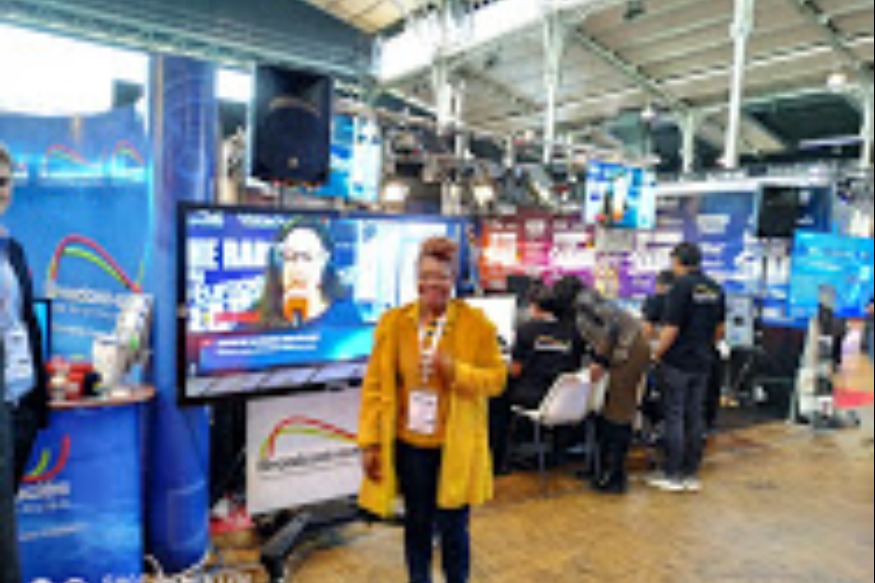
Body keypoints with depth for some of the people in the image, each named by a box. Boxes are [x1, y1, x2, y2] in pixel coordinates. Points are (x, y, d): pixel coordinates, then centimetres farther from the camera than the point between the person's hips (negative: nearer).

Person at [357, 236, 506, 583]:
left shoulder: (476, 323, -7)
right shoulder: (394, 322, -2)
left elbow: (496, 378, -3)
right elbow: (375, 385, 0)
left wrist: (457, 372, -20)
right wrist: (369, 441, -2)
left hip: (456, 447, -2)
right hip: (410, 445, 2)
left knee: (453, 529, 9)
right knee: (417, 525, 18)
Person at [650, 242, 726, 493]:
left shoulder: (681, 286, -14)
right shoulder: (716, 288, 8)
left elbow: (671, 328, -18)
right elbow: (719, 329, 13)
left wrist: (657, 354, -6)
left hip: (677, 362, -7)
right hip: (702, 362, 7)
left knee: (674, 417, 0)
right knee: (695, 417, 10)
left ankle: (672, 475, 6)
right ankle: (691, 474, 17)